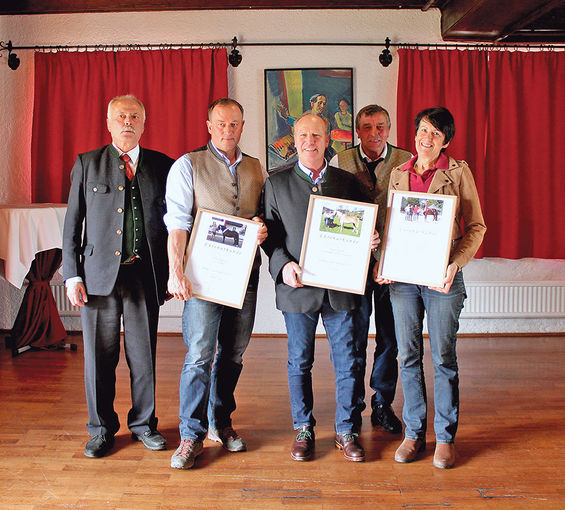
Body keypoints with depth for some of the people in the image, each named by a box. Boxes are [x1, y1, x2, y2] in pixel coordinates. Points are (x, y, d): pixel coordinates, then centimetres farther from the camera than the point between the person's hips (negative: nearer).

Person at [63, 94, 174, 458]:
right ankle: (102, 429, 24)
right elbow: (73, 223, 6)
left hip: (145, 274, 0)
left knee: (144, 355, 7)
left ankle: (144, 423, 26)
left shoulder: (162, 166, 8)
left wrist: (172, 273, 3)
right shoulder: (87, 164, 8)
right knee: (100, 356, 7)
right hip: (99, 273, 0)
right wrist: (72, 275, -1)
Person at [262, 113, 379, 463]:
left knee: (348, 362, 5)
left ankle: (347, 431, 21)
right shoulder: (277, 183, 5)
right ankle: (303, 430, 26)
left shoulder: (348, 182, 9)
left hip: (341, 288, 1)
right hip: (298, 288, -1)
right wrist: (283, 264, -13)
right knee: (300, 362, 10)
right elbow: (269, 233, 3)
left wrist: (371, 241, -10)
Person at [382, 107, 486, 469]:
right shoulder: (398, 174, 12)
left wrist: (456, 263, -14)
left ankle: (446, 437, 17)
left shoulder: (458, 172, 1)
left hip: (442, 277, -3)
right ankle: (414, 433, 21)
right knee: (408, 356, 7)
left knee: (444, 358, 2)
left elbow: (476, 226, 0)